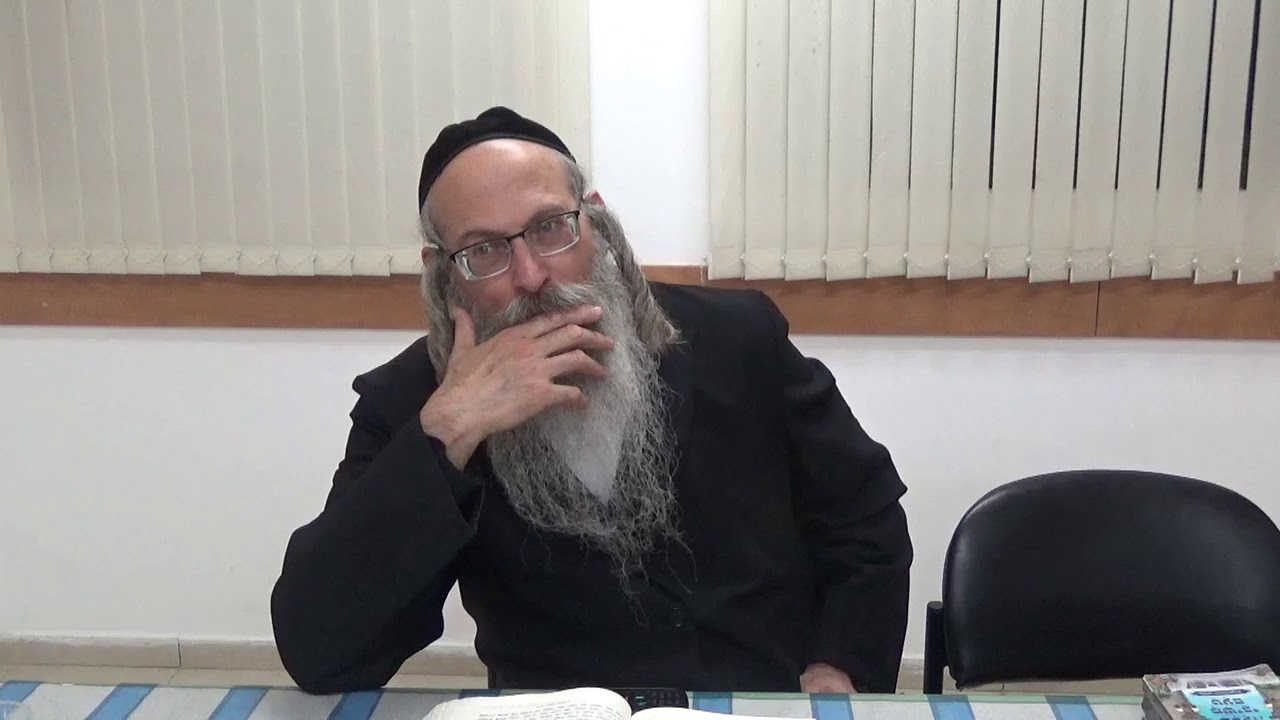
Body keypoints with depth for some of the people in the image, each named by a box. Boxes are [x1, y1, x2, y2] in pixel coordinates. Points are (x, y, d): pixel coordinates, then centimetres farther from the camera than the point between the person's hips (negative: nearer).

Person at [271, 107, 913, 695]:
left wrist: (840, 674, -9)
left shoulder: (739, 341, -4)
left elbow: (870, 522, 7)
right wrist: (445, 431, -26)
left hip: (779, 708, 2)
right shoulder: (408, 402, -8)